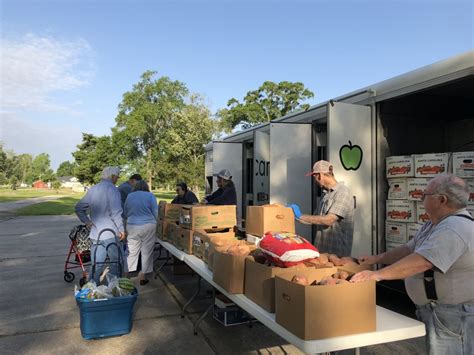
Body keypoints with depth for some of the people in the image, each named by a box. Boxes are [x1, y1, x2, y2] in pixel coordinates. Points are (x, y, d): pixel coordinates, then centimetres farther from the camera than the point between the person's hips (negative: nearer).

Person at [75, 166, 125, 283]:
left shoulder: (92, 190, 11)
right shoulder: (112, 189, -14)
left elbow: (78, 208, 17)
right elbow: (116, 212, -21)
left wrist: (87, 222, 13)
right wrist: (121, 229, -13)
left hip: (95, 233, 7)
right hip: (111, 234, -7)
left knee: (96, 265, 13)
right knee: (116, 263, 8)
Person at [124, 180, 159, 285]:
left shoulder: (129, 196, 9)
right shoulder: (150, 196, -1)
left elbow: (125, 212, 18)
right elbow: (155, 213, 0)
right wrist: (154, 221, 19)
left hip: (132, 226, 3)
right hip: (148, 226, -3)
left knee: (132, 251, 12)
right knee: (147, 252, 6)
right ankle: (143, 276, 12)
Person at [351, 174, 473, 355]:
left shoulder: (453, 229, -25)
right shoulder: (436, 224, 10)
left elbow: (420, 262, -33)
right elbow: (409, 249, 15)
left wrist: (378, 274, -31)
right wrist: (377, 258, 8)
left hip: (453, 314, -10)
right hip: (439, 310, 10)